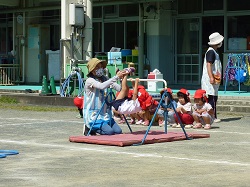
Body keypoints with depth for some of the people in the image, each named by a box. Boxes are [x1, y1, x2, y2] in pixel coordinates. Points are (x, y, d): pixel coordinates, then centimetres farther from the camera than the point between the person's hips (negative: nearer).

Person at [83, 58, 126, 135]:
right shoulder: (90, 81, -11)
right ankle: (90, 128, 3)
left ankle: (94, 128, 11)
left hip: (105, 115, 7)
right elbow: (102, 86, -31)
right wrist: (116, 77, -31)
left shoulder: (104, 79, 10)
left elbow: (119, 88, -1)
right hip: (93, 116, -7)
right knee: (109, 131, -24)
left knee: (118, 131, -10)